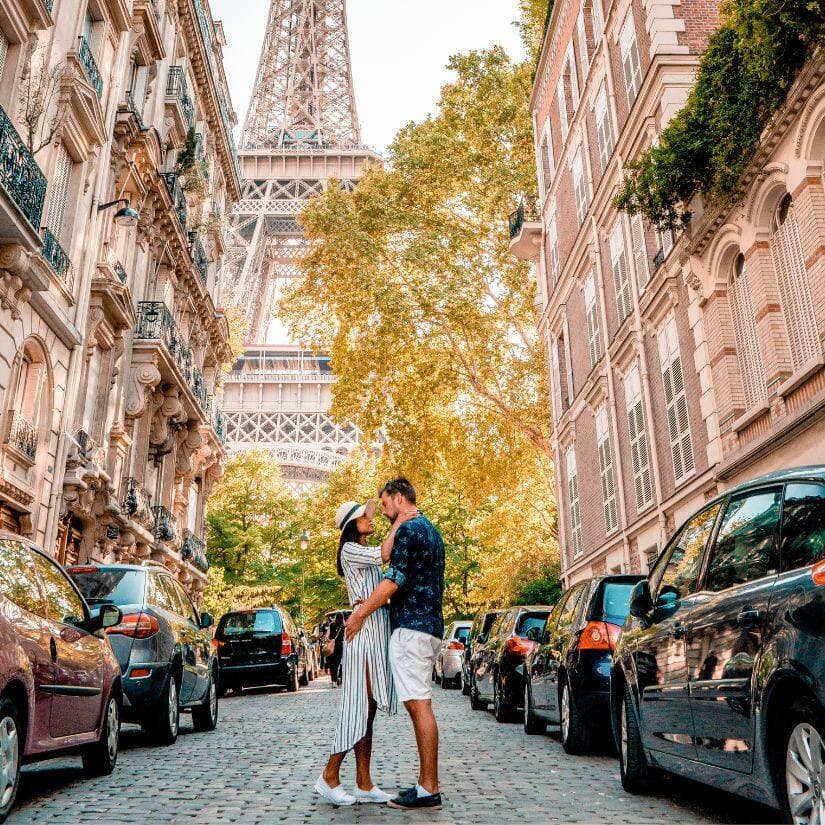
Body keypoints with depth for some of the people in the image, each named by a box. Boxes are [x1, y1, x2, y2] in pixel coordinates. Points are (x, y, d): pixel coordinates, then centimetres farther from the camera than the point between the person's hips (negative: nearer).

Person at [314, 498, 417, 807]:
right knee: (359, 709, -8)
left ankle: (364, 783, 8)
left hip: (378, 635, 9)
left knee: (368, 711, 6)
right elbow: (384, 555, -20)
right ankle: (329, 776, 0)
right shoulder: (349, 550, -7)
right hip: (364, 633, -9)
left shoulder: (366, 551, 22)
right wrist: (399, 521, -12)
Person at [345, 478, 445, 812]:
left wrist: (360, 614, -8)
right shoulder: (430, 530, 21)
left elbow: (394, 580, -16)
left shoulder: (409, 529, -10)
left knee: (419, 705, -9)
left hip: (411, 627, -10)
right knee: (420, 705, 9)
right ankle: (426, 784, 12)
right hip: (429, 626, 10)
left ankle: (428, 790, -7)